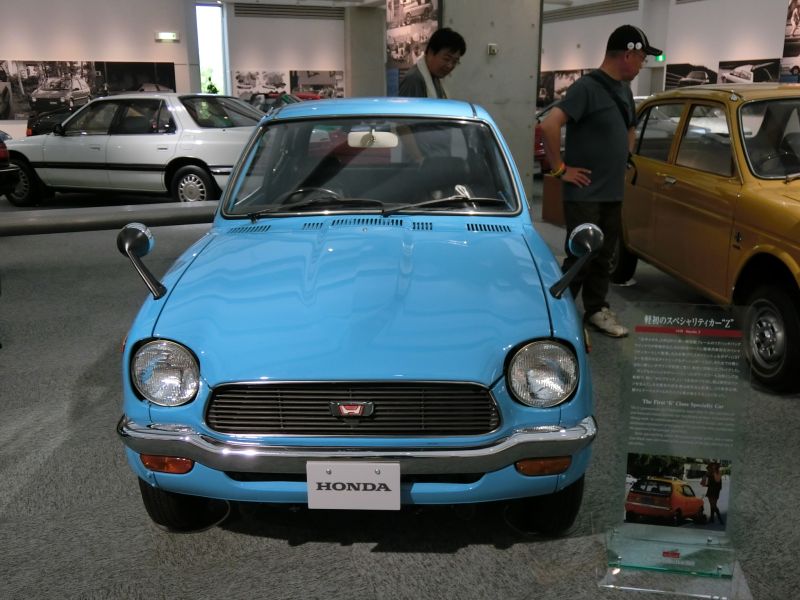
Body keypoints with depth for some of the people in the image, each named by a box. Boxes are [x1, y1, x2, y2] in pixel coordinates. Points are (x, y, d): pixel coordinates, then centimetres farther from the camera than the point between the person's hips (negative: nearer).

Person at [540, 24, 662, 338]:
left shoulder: (623, 90, 12)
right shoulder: (587, 87, -15)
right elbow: (549, 125, -26)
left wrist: (624, 159, 16)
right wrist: (560, 169, -21)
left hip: (613, 193, 8)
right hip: (585, 194, -8)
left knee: (603, 256, 13)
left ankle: (596, 310, 24)